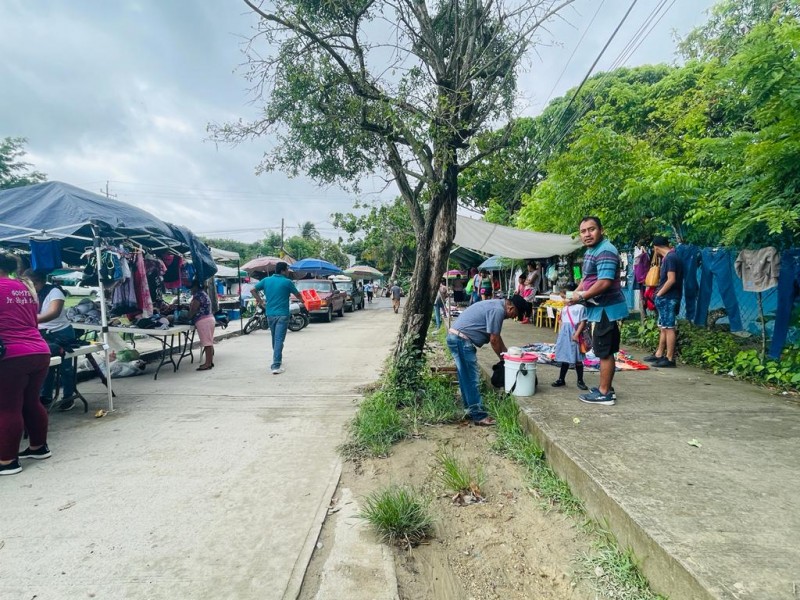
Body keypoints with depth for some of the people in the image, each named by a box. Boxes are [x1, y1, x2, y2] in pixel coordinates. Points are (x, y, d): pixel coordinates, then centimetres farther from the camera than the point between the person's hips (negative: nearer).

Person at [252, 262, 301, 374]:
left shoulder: (266, 280, 6)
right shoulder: (287, 282, -7)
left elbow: (253, 290, 9)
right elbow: (298, 295, 4)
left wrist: (260, 300, 14)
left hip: (270, 314, 5)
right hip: (282, 315, -5)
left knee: (275, 338, 20)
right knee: (279, 340, -8)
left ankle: (277, 360, 35)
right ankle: (276, 366, -14)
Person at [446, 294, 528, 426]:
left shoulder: (496, 306, 17)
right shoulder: (498, 310, -15)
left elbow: (496, 337, 24)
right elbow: (494, 340, -12)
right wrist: (504, 358, 2)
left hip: (456, 337, 11)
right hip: (461, 339, -11)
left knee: (467, 378, 16)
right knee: (472, 379, -6)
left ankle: (471, 410, 26)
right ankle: (479, 416, 0)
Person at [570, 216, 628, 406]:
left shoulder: (606, 251, -19)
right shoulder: (590, 251, 14)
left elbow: (604, 283, -27)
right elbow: (586, 278, 23)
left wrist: (582, 297, -16)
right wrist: (576, 292, 6)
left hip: (607, 309, -10)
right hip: (601, 308, 10)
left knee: (605, 351, -4)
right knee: (604, 351, 16)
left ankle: (604, 394, 4)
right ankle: (607, 388, 27)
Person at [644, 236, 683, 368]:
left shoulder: (670, 258, -15)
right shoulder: (671, 256, 15)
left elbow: (671, 280, -22)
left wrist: (659, 293, -12)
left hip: (668, 298, -10)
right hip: (666, 298, 10)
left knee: (668, 328, -6)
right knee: (663, 327, 15)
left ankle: (670, 359, -2)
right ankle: (659, 354, 24)